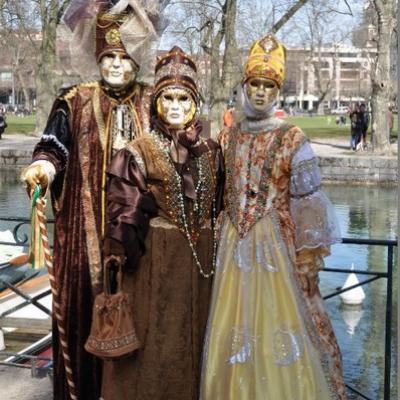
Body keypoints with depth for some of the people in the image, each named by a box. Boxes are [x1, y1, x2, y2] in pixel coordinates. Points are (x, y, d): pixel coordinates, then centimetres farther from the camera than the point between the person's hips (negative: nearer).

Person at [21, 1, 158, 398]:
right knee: (87, 300, 0)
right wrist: (41, 167, -26)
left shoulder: (152, 106, 9)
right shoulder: (75, 103, 3)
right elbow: (53, 148, -6)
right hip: (87, 224, -1)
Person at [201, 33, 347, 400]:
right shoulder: (229, 137, 8)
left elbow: (309, 202, -8)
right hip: (235, 243, 4)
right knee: (235, 332, 9)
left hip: (275, 242, -4)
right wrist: (222, 242, 13)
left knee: (277, 326, 0)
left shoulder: (291, 139, -6)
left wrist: (308, 261, -11)